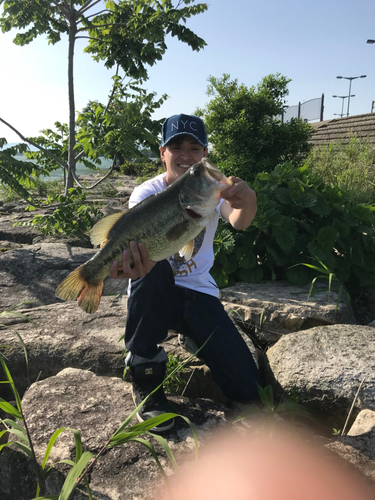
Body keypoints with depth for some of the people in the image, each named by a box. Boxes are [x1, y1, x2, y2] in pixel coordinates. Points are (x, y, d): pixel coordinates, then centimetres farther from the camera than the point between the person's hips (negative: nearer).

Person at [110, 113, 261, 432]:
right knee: (155, 268, -40)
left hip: (199, 291, 2)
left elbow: (239, 223, -27)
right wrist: (133, 262, -58)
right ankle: (145, 379, -19)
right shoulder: (146, 193, -11)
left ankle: (189, 335, 19)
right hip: (155, 293, -1)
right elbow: (137, 241, -32)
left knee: (246, 389, -10)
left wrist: (247, 202, -53)